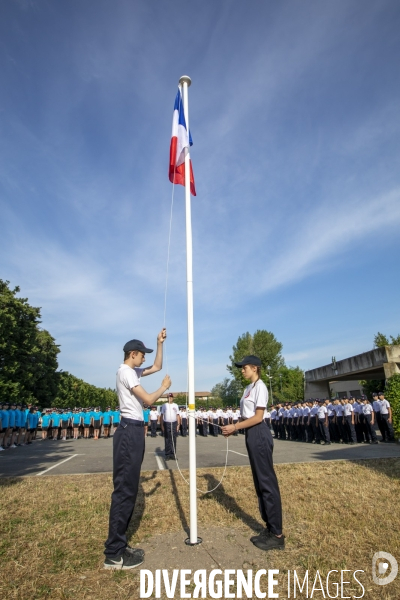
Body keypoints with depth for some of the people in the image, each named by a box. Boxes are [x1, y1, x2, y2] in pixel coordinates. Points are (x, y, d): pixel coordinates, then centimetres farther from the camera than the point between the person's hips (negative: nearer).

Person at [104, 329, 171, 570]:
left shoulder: (133, 371, 15)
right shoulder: (126, 372, -15)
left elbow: (157, 367, 27)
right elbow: (148, 399, -19)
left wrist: (160, 343, 19)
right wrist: (165, 387, -2)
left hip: (134, 431, 11)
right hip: (129, 432, -11)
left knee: (129, 489, 14)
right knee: (124, 490, -5)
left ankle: (119, 545, 24)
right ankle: (114, 554, 5)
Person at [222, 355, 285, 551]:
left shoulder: (260, 387, -13)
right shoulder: (248, 388, 15)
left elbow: (258, 417, -17)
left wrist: (234, 426, -17)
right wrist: (233, 428, 3)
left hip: (259, 434, -10)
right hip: (251, 434, 10)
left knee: (267, 481, -2)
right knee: (260, 482, 15)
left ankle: (277, 535, 8)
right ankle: (270, 528, 26)